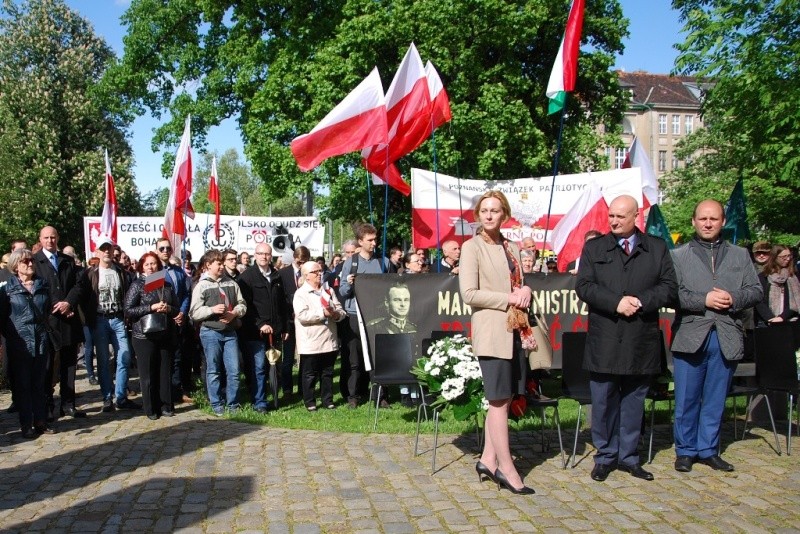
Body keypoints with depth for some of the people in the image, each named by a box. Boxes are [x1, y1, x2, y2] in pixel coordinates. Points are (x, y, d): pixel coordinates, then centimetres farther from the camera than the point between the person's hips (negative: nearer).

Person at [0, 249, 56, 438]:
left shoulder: (43, 285, 8)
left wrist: (47, 332, 10)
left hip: (41, 342, 3)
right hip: (19, 344, -3)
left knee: (39, 383, 9)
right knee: (22, 385, 3)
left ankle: (40, 421, 16)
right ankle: (26, 425, 10)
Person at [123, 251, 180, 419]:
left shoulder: (167, 285, 10)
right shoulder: (137, 285, 0)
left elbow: (177, 308, 14)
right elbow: (128, 310, -8)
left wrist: (168, 309, -8)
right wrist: (152, 307, -16)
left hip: (166, 334, 3)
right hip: (144, 335, -3)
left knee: (165, 371, 6)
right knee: (148, 373, 2)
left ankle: (166, 405, 16)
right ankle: (151, 408, 12)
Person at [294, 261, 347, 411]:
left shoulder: (328, 291, 14)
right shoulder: (300, 294, -5)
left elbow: (341, 311, 12)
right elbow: (302, 316, -18)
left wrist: (336, 314, -11)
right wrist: (323, 314, -17)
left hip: (329, 341, 5)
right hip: (310, 343, -5)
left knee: (328, 373, 13)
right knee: (310, 375, 4)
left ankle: (328, 400, 23)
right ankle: (309, 402, 15)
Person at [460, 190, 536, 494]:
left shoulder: (511, 248, 16)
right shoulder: (472, 247, -4)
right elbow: (469, 294, -11)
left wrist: (525, 291, 1)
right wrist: (508, 299, -13)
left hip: (516, 331, 7)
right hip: (492, 331, -7)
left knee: (503, 399, 9)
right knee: (499, 401, -4)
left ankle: (488, 459, 19)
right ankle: (506, 468, 3)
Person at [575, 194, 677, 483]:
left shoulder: (657, 248, 8)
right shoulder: (593, 247, 7)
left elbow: (669, 287, 2)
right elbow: (584, 286, -3)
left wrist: (641, 301, -14)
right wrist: (616, 303, -16)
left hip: (641, 341, 1)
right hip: (604, 341, -1)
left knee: (633, 400, 10)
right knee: (604, 401, 5)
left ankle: (628, 456, 22)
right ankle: (605, 456, 17)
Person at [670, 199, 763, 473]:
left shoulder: (740, 255, 13)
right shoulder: (678, 256, 5)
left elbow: (755, 291, 7)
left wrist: (733, 299, -12)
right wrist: (704, 300, -16)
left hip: (726, 338, 2)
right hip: (691, 337, -2)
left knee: (715, 400, 10)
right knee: (686, 401, 4)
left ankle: (708, 450, 22)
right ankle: (685, 450, 17)